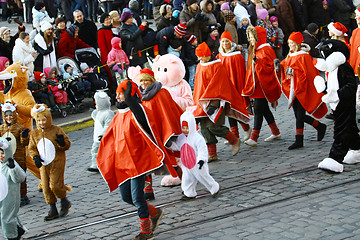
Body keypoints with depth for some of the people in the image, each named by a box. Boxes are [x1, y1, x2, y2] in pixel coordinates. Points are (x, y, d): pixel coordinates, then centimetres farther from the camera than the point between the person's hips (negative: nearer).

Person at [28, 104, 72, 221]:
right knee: (46, 187, 4)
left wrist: (62, 143, -27)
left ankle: (65, 202, 15)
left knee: (55, 185, -12)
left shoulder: (57, 130, -6)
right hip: (43, 164, 5)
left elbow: (67, 144, -4)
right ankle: (53, 210, 16)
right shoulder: (34, 134, 5)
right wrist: (35, 157, -7)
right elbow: (32, 148, 11)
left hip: (57, 162, -5)